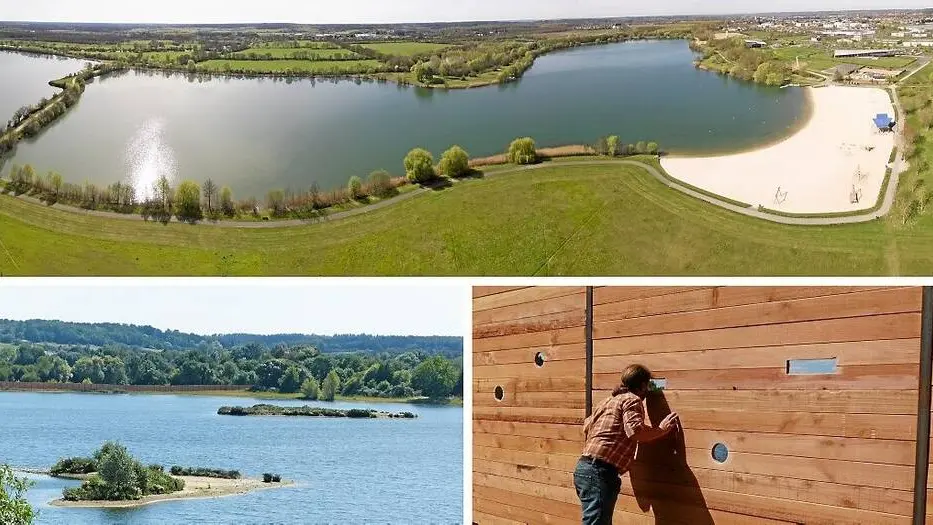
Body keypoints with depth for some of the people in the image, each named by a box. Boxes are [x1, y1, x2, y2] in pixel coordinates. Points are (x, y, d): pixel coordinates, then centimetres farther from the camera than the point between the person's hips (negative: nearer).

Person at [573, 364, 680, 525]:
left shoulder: (610, 400, 23)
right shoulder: (632, 400, -3)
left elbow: (587, 425, 34)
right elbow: (635, 431, -20)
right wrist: (662, 429, -7)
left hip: (585, 468, 10)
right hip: (599, 472, -10)